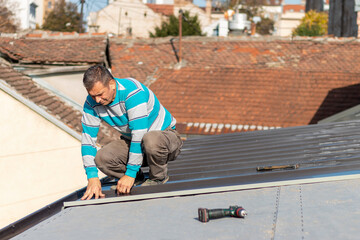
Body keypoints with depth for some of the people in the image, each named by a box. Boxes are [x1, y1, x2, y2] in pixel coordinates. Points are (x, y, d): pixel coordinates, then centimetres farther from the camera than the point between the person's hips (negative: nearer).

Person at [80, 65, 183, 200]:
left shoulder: (132, 91, -31)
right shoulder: (92, 103, -12)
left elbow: (139, 133, -34)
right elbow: (87, 138, -10)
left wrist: (130, 174, -33)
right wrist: (92, 177, -21)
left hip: (165, 134, -5)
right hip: (131, 141, 5)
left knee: (151, 140, -42)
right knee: (102, 158, -22)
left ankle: (159, 177, -10)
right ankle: (137, 179, 6)